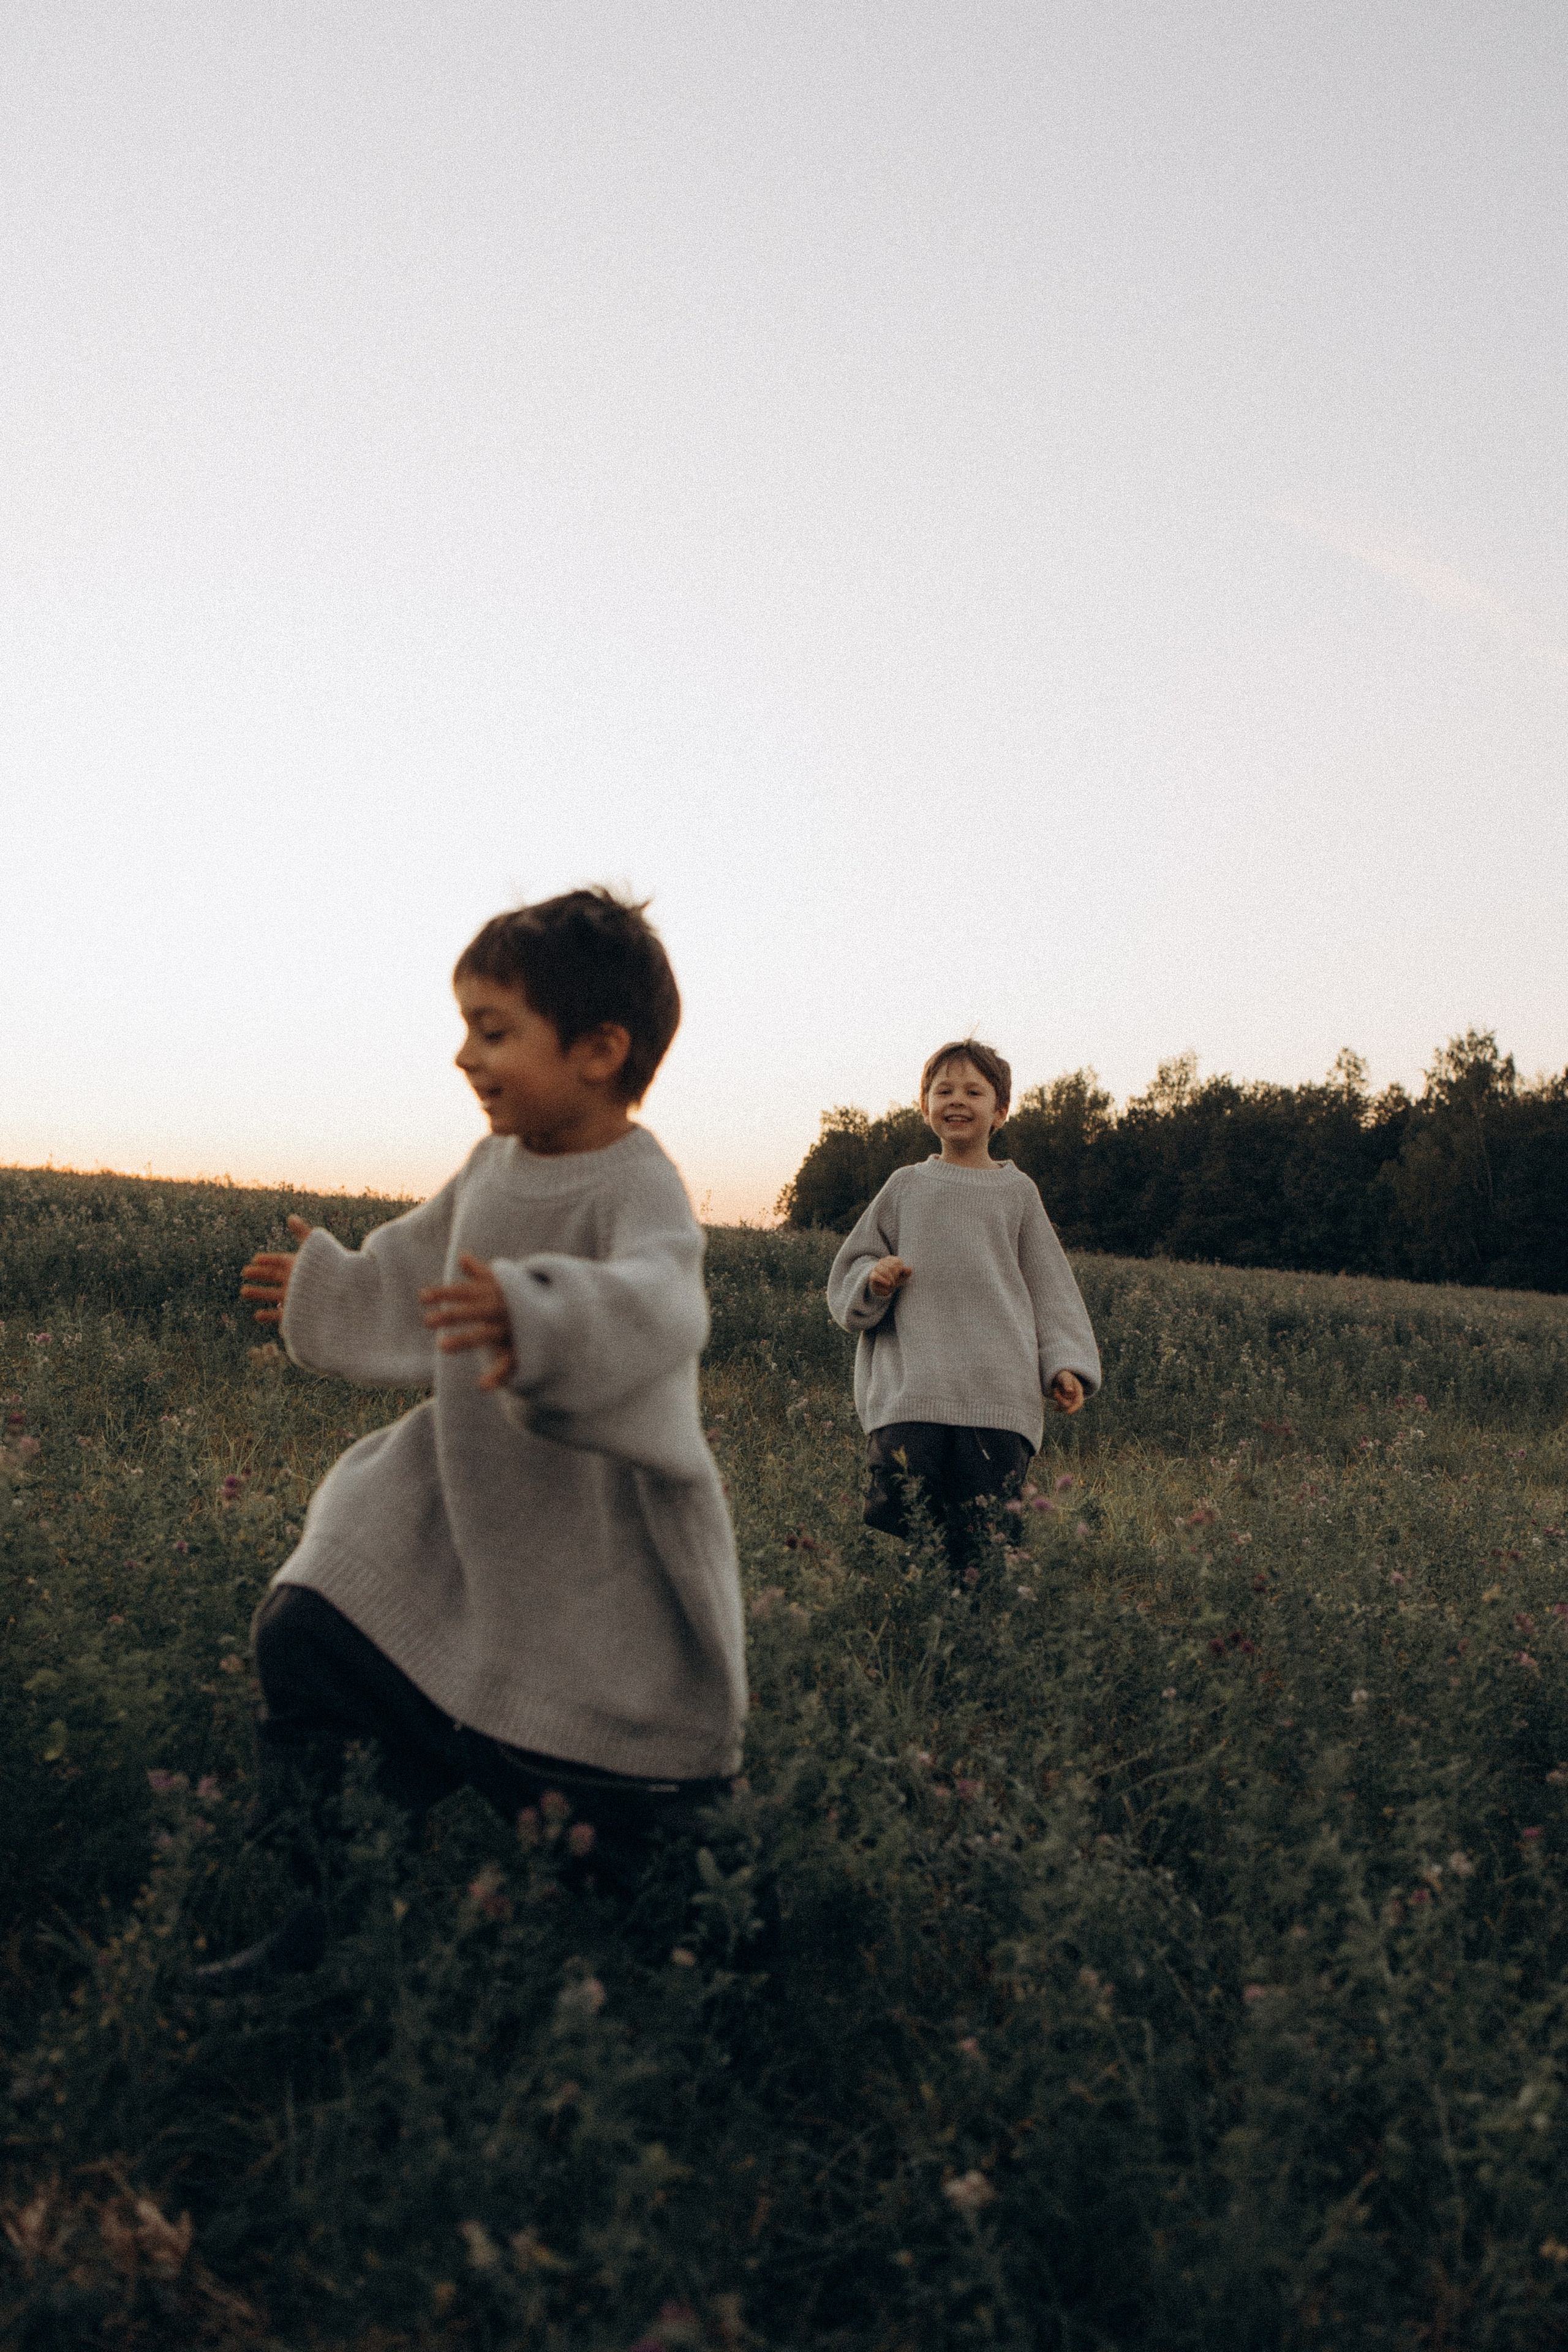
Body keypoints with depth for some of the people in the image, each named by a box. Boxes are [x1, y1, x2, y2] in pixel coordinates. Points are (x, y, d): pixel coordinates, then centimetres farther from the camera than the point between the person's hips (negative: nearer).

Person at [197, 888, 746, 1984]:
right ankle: (302, 1919, 16)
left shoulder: (639, 1189, -23)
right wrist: (328, 1289, 33)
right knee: (305, 1638, 2)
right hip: (457, 1515, 7)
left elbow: (655, 1305, -46)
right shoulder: (497, 1163, 2)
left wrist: (541, 1322, -64)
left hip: (604, 1541, -7)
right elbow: (421, 1272, 21)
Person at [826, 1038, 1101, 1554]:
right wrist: (872, 1281, -4)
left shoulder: (1016, 1191, 14)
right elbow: (847, 1276, 19)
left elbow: (1049, 1286, 15)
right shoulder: (904, 1188, 15)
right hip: (907, 1393, 0)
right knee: (892, 1531, -11)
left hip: (999, 1397, 0)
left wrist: (1065, 1364, 2)